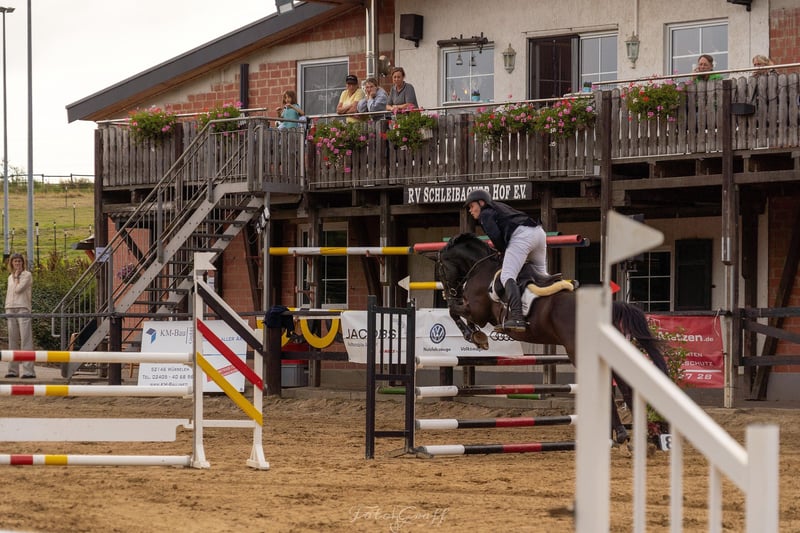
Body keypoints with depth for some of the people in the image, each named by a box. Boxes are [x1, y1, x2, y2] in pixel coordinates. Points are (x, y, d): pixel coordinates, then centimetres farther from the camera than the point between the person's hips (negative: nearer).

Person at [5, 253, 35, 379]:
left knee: (26, 339, -11)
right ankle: (13, 370, 10)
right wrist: (7, 309, 12)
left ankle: (29, 370, -16)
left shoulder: (27, 275, 0)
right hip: (11, 310, 6)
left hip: (23, 309, -6)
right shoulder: (10, 278, 19)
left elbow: (18, 289, -11)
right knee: (13, 340, 7)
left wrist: (17, 277, 1)